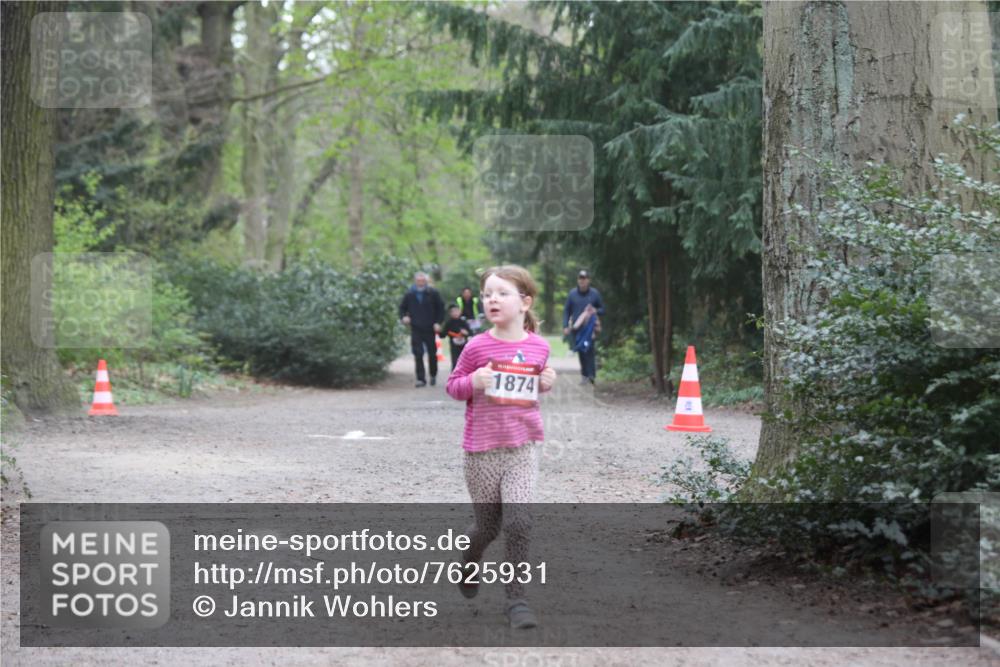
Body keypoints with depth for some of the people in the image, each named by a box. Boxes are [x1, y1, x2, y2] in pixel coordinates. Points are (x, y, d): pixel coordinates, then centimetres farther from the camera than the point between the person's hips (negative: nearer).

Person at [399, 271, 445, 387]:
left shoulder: (433, 293, 0)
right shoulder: (409, 294, 3)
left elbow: (440, 308, 5)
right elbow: (402, 307, 13)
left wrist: (438, 322, -4)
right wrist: (403, 317, -7)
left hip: (429, 329, 0)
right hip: (415, 329, 0)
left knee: (432, 353, 9)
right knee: (418, 354, -6)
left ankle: (433, 375, 30)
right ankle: (421, 379, -3)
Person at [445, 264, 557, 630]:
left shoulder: (538, 347, 2)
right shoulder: (477, 347, -8)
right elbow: (453, 386, 2)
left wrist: (546, 383, -2)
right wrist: (474, 382, -18)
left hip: (523, 447, 1)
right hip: (482, 448, -1)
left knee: (518, 522, -12)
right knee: (488, 525, 10)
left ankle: (516, 600, -4)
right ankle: (468, 565, 43)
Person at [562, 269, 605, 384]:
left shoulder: (595, 294, 4)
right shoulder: (572, 294, 7)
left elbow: (602, 309, 12)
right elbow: (566, 311, 11)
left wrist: (596, 311, -11)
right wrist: (565, 326, 1)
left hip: (590, 327, -2)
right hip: (577, 327, 2)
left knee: (590, 351, -12)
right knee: (581, 352, 2)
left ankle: (591, 375, -10)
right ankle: (584, 375, 10)